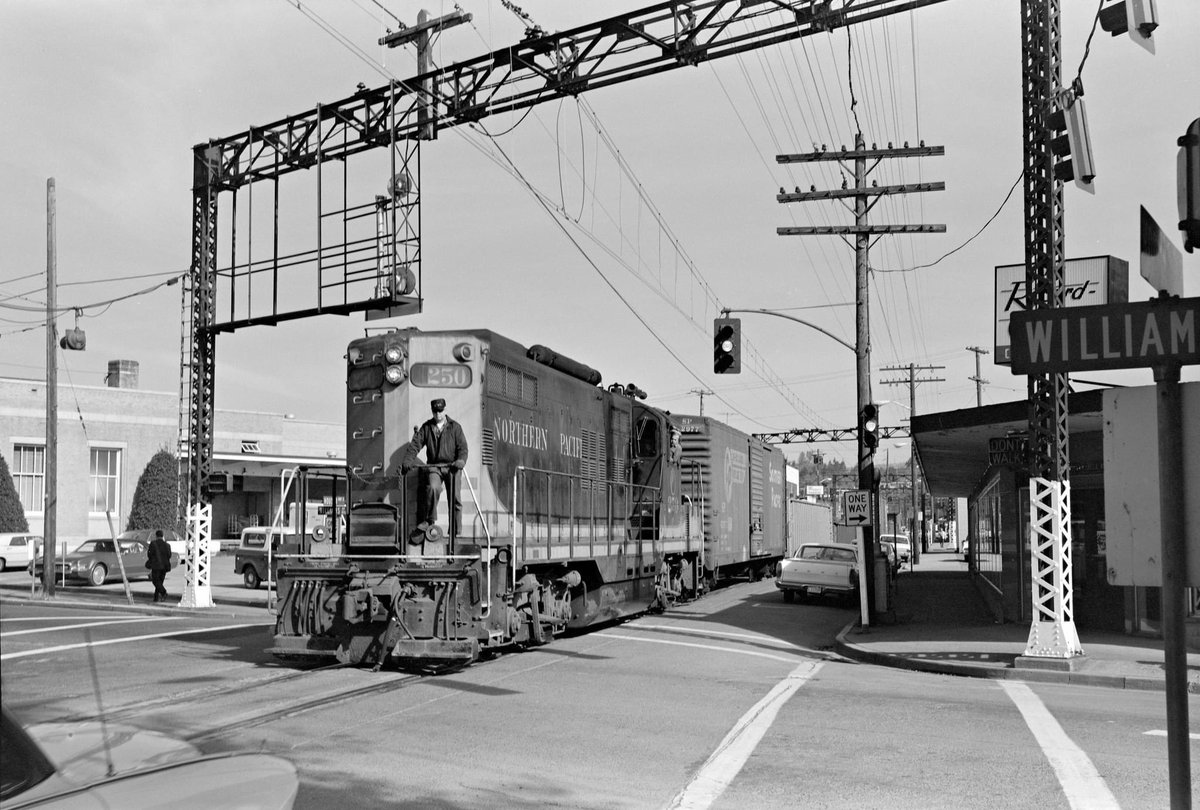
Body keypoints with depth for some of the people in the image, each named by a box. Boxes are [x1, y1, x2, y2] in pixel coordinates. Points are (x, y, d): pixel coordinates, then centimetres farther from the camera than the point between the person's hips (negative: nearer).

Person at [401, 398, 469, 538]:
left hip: (451, 467, 0)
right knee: (433, 488, -29)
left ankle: (455, 533, 6)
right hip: (433, 466, 0)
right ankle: (429, 520, -14)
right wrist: (407, 461, -14)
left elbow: (463, 447, 0)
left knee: (455, 499, -3)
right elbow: (415, 445, 2)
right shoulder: (426, 427, 10)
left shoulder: (455, 427, 6)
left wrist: (461, 460, -20)